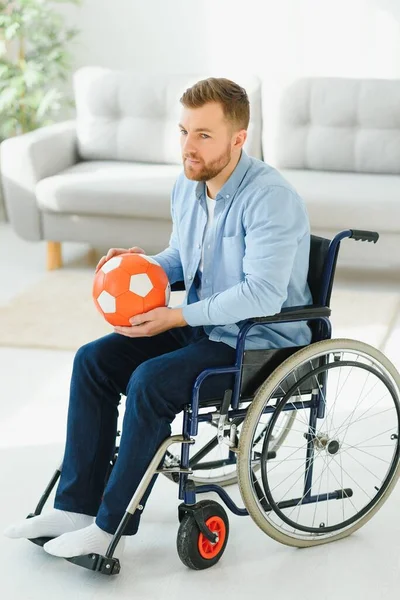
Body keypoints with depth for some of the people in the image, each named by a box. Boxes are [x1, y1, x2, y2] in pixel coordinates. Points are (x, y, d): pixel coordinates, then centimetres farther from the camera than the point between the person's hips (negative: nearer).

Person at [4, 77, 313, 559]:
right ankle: (76, 506, -2)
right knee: (93, 360, -5)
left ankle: (113, 525, -12)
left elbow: (262, 295, -30)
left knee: (151, 381, -27)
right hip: (203, 324, 9)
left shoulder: (270, 198, -24)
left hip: (261, 340, -9)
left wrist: (177, 317, -26)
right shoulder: (187, 186, 4)